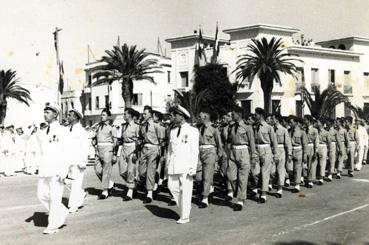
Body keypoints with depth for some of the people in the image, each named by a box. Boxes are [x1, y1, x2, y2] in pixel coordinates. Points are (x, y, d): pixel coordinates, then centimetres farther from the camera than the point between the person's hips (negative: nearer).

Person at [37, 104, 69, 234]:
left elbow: (65, 151, -13)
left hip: (57, 169, -8)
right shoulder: (45, 132, 15)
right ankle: (62, 212, 25)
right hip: (44, 169, 8)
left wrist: (62, 171, -18)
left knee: (55, 197, -2)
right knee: (42, 194, 8)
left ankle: (53, 226, 7)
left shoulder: (61, 131, -8)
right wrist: (41, 168, 16)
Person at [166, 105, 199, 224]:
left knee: (185, 191, -2)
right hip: (173, 165, 5)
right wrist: (168, 164, 12)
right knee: (172, 186, 1)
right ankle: (183, 208, 22)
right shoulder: (173, 131, 14)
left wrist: (192, 168, -11)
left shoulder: (192, 131, -2)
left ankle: (185, 217, 7)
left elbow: (194, 151, -6)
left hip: (186, 165, -5)